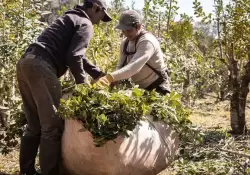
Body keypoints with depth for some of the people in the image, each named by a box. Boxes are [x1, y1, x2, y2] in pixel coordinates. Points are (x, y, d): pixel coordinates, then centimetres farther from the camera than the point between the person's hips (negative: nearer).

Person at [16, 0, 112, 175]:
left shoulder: (71, 18, 32)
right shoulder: (85, 24, 3)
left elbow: (77, 55, 38)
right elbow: (74, 57, -10)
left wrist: (99, 74, 37)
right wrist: (84, 84, 2)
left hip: (26, 62, 10)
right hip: (40, 66, -10)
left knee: (34, 125, 14)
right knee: (52, 125, -6)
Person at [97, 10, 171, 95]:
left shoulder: (147, 41, -24)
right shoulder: (125, 43, 3)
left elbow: (134, 66, -37)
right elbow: (121, 67, 1)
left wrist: (111, 77, -49)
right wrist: (113, 82, -20)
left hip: (157, 88, -8)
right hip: (140, 88, 8)